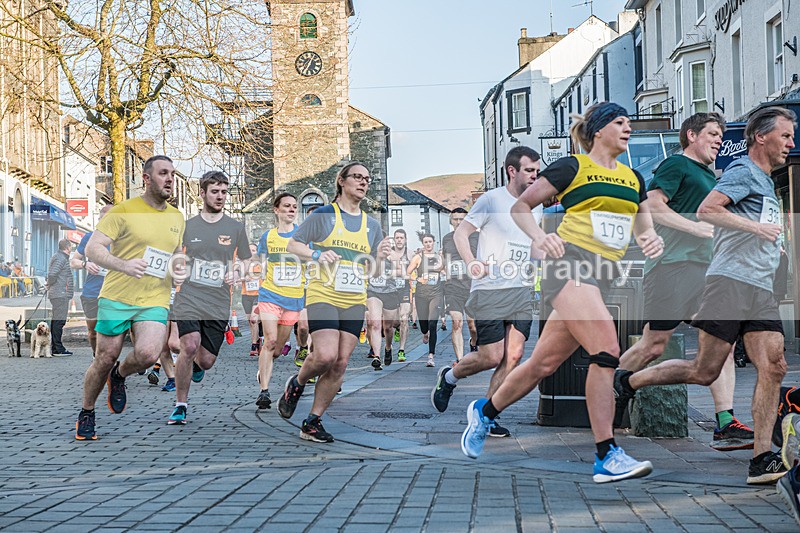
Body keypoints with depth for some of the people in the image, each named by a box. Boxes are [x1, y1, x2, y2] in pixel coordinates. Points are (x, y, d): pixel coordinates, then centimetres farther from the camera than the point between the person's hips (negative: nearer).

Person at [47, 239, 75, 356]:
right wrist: (50, 285, -7)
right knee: (59, 320, -11)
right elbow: (52, 274, -23)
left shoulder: (62, 257, 19)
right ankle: (58, 348, -12)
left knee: (56, 320, 12)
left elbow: (52, 274, 24)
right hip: (60, 294, -11)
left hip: (59, 294, 11)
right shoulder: (60, 259, -13)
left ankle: (55, 347, 16)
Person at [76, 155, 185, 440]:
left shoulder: (177, 218, 12)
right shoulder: (123, 211, -6)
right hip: (116, 298, -3)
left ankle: (120, 375, 14)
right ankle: (86, 413, 27)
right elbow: (92, 248, -11)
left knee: (148, 354, -21)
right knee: (105, 359, 2)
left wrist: (179, 269, 4)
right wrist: (123, 265, -29)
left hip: (155, 302, 3)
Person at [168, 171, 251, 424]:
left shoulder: (235, 227, 7)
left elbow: (246, 261, 16)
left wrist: (238, 272, -4)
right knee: (189, 346, -23)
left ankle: (195, 365, 42)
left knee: (206, 361, 1)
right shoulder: (187, 226, 6)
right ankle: (181, 405, -7)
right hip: (189, 298, -1)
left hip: (219, 304, 1)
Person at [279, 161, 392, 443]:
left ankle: (312, 423, 7)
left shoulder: (372, 224, 15)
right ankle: (296, 383, 13)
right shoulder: (324, 215, 1)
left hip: (354, 301, 5)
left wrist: (381, 257, -4)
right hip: (323, 295, -5)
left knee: (340, 364, -2)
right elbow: (293, 244, 4)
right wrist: (318, 255, -13)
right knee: (325, 355, -20)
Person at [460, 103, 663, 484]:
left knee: (545, 363, 9)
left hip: (603, 274, 7)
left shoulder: (634, 178, 19)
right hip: (570, 262, -7)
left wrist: (652, 239, 1)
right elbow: (520, 206, 6)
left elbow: (644, 228, 25)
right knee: (607, 351, -21)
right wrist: (539, 236, -13)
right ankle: (606, 457, -17)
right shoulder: (572, 167, 1)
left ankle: (484, 411, 31)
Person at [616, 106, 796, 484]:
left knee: (774, 368, -7)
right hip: (730, 282, -8)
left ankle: (761, 460, -8)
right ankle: (629, 381, 14)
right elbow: (706, 211, -18)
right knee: (705, 372, -7)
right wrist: (756, 227, -19)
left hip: (761, 291, 9)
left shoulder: (766, 182, 26)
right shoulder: (743, 171, -3)